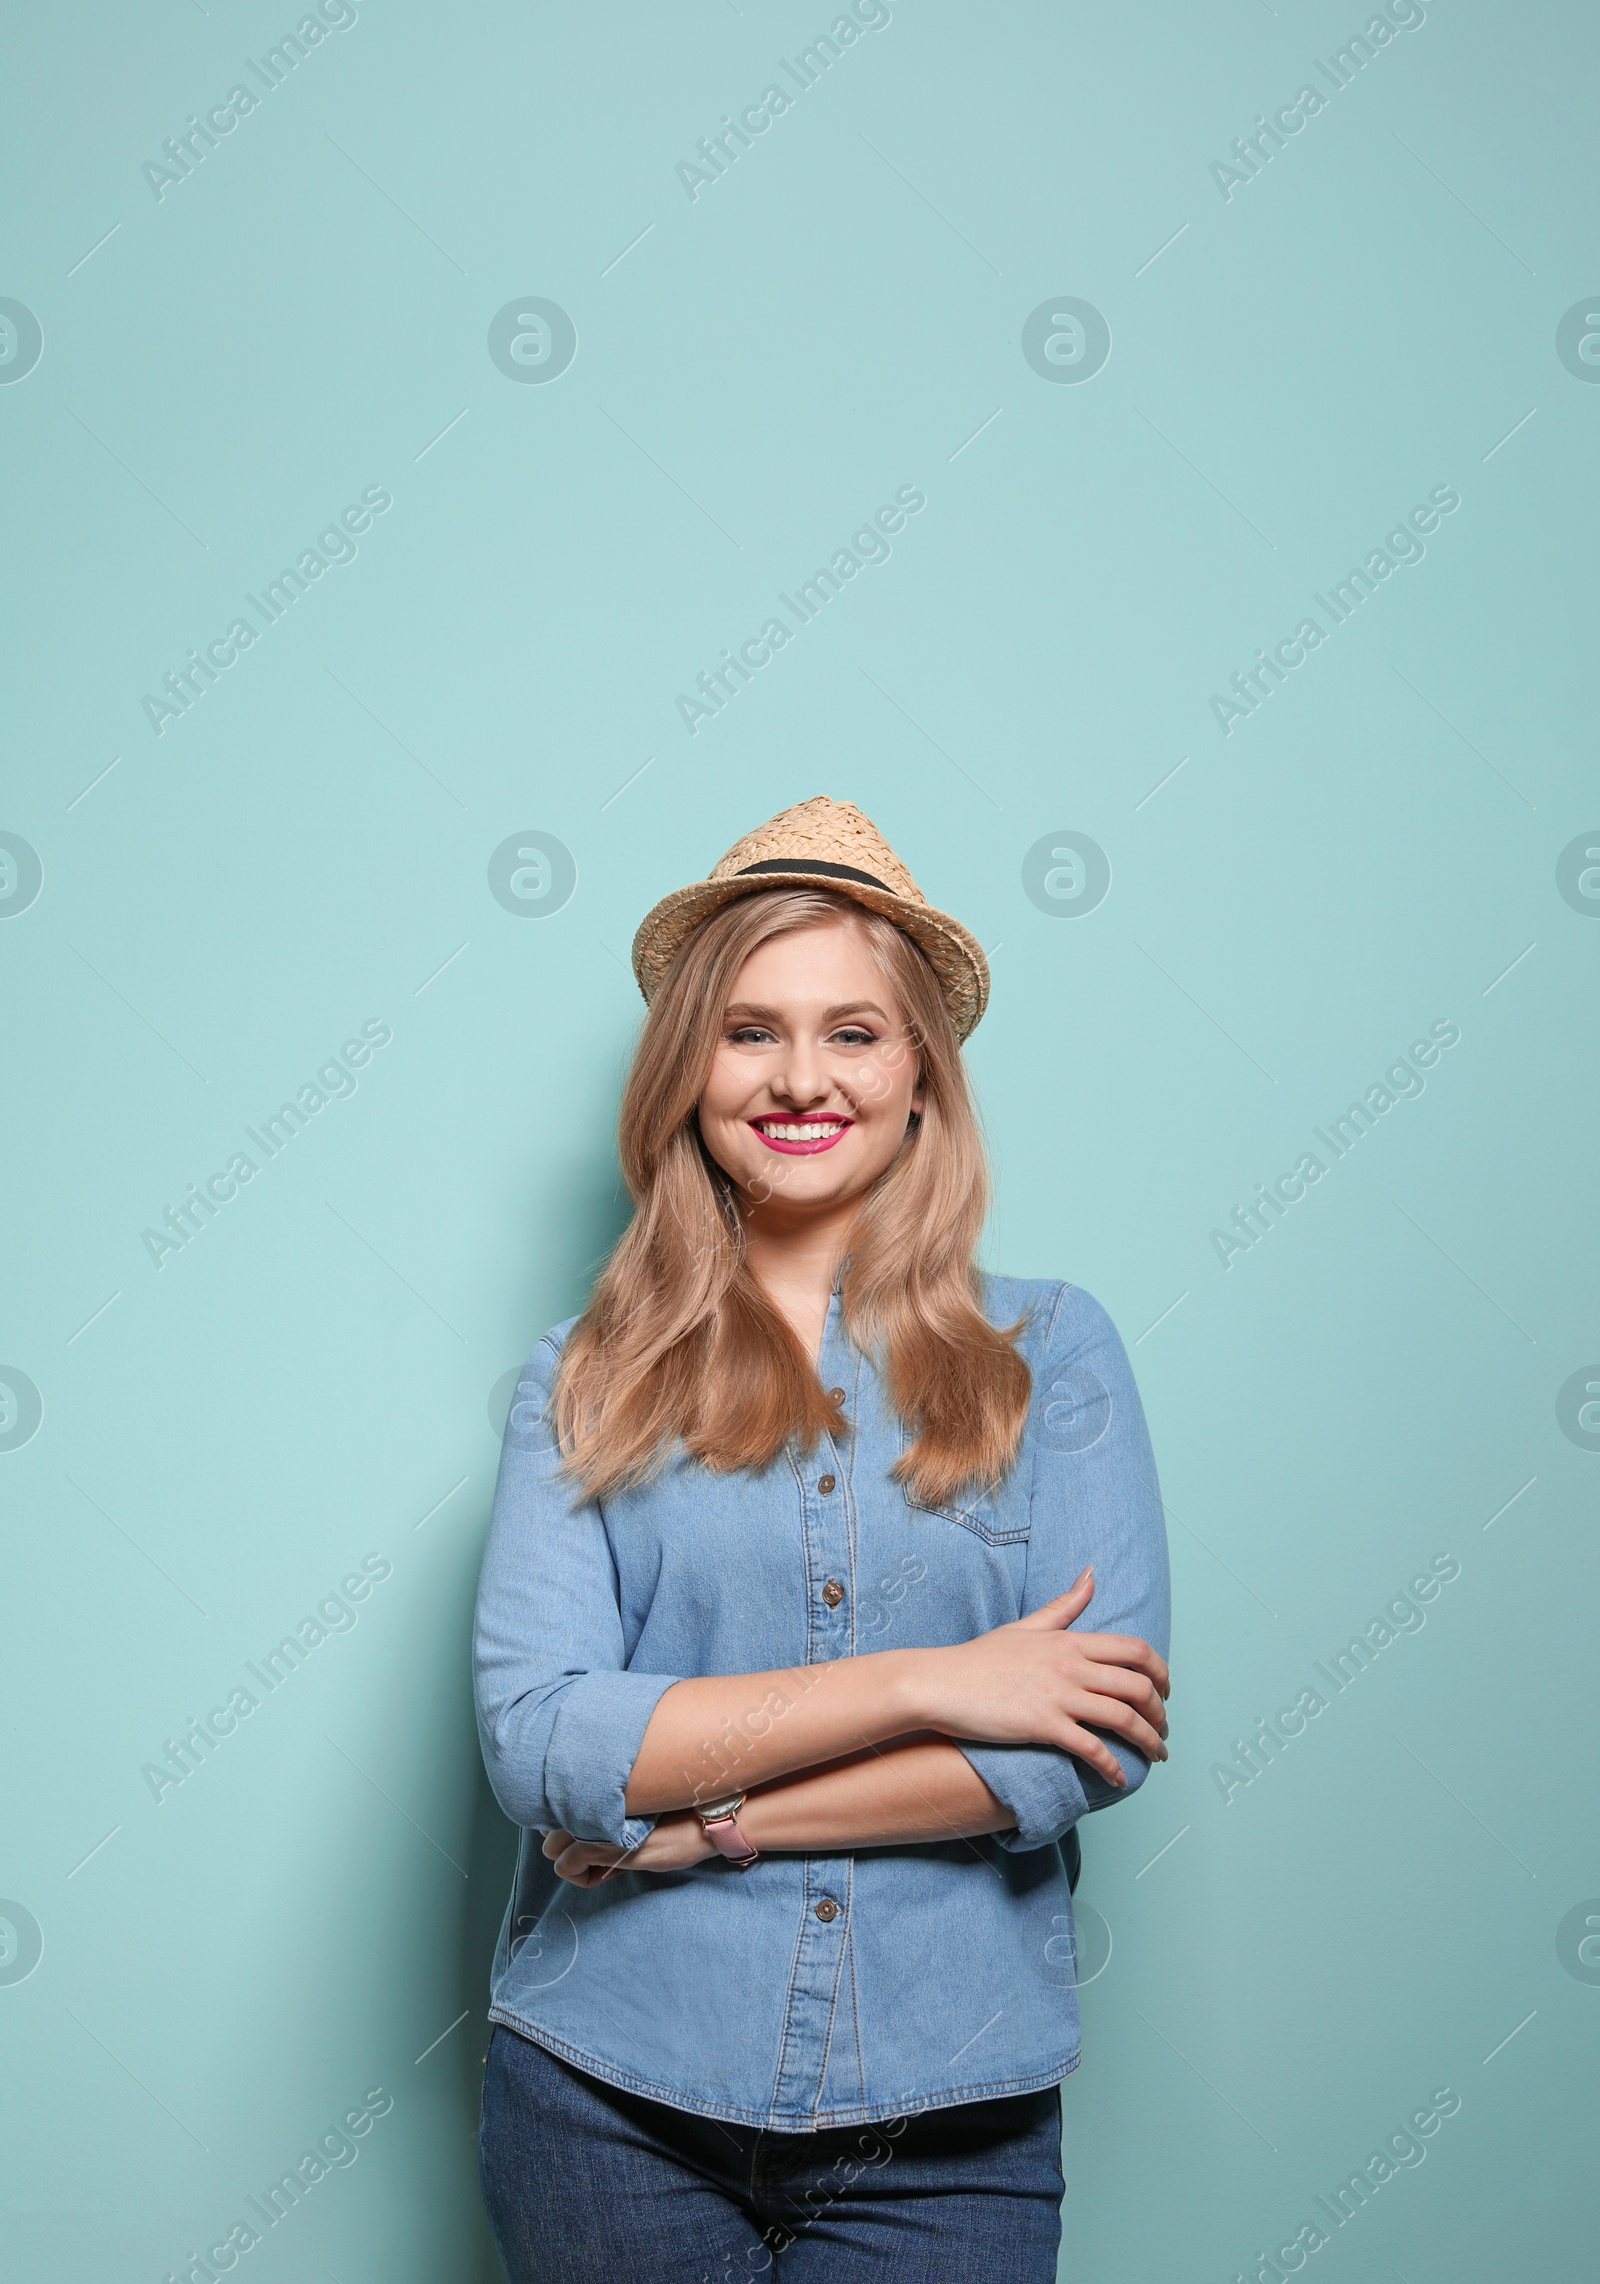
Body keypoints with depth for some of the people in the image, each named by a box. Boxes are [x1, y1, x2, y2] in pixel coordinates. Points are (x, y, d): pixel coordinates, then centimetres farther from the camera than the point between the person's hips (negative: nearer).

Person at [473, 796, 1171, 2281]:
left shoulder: (1050, 1351, -1)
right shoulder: (586, 1381, -1)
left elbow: (1097, 1742, -10)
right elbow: (533, 1739, -12)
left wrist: (706, 1815, -12)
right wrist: (920, 1681, -17)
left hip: (946, 2122, 0)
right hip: (609, 2101, 1)